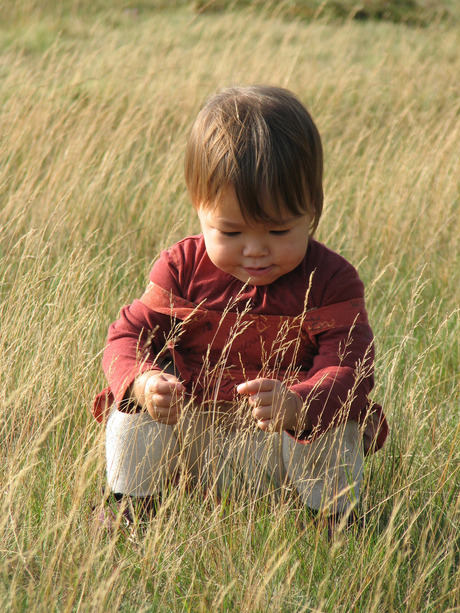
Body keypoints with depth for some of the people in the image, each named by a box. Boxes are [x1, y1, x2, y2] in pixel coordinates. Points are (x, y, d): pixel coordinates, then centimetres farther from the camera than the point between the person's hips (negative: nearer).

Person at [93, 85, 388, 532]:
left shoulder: (330, 281, -12)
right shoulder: (183, 269, -5)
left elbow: (349, 368, -22)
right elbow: (129, 335, -5)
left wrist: (298, 406, -46)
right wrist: (142, 382, -31)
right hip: (187, 443, 2)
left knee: (336, 431, -30)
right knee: (133, 406, -22)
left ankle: (330, 513, -3)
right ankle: (130, 501, 0)